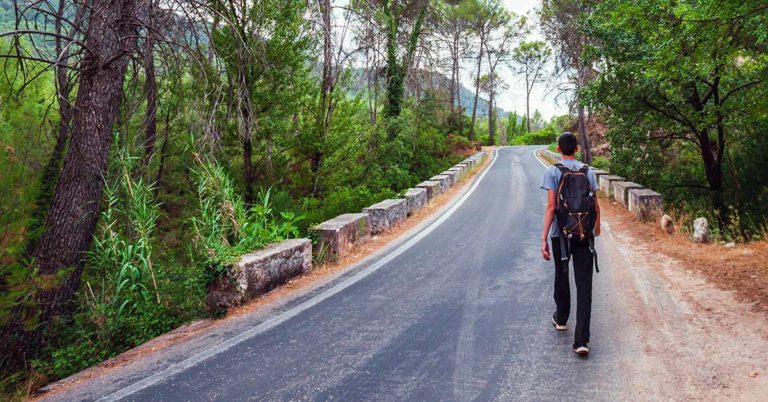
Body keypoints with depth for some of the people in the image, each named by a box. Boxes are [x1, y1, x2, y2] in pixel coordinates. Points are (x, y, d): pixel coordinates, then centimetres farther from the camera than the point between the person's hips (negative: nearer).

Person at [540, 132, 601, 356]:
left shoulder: (552, 172, -5)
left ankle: (561, 318, 39)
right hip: (584, 234, 1)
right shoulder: (588, 171, 4)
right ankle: (581, 340, -6)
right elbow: (595, 205, 8)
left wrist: (544, 238, -11)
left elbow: (551, 207, -12)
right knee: (584, 283, -1)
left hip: (560, 234, -1)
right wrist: (597, 227, 27)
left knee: (561, 277, 19)